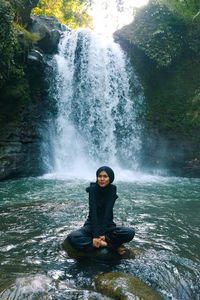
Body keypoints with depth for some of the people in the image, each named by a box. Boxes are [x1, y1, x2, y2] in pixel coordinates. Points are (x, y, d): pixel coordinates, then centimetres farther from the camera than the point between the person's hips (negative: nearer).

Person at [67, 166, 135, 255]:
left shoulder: (112, 189, -9)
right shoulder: (93, 189, -12)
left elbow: (107, 212, -18)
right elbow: (93, 211, -21)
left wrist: (102, 234, -26)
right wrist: (95, 235, -30)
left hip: (107, 225, 0)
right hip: (92, 224, 0)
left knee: (130, 233, -26)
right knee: (72, 237, -30)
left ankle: (100, 242, -21)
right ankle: (107, 245, -24)